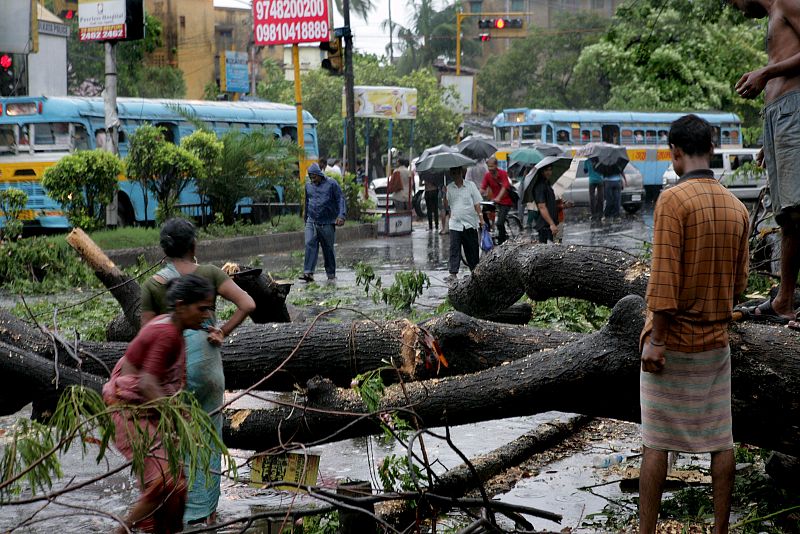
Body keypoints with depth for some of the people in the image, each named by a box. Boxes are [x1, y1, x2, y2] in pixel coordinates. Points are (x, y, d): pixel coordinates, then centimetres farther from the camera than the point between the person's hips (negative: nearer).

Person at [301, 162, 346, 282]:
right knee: (310, 245, -13)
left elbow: (340, 199, -4)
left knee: (328, 249, 5)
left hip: (327, 223, -3)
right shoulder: (308, 185, 13)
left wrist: (341, 215, -16)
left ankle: (331, 274, 18)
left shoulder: (331, 183, -1)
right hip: (311, 222, 3)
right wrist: (306, 218, 26)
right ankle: (308, 273, -18)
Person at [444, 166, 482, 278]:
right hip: (455, 224, 1)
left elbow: (477, 203, 2)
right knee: (454, 249, -7)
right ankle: (453, 272, -8)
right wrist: (444, 194, -11)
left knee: (472, 248, 6)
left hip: (470, 223, -1)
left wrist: (480, 217, -6)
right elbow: (446, 205, 6)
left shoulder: (470, 185, 2)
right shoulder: (449, 188, 7)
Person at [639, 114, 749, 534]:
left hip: (672, 341, -5)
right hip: (716, 342, 5)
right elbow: (739, 281, 10)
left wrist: (656, 339, -18)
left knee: (656, 442, 1)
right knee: (720, 440, 9)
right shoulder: (737, 208, 5)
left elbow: (664, 275, -19)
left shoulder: (673, 200, -14)